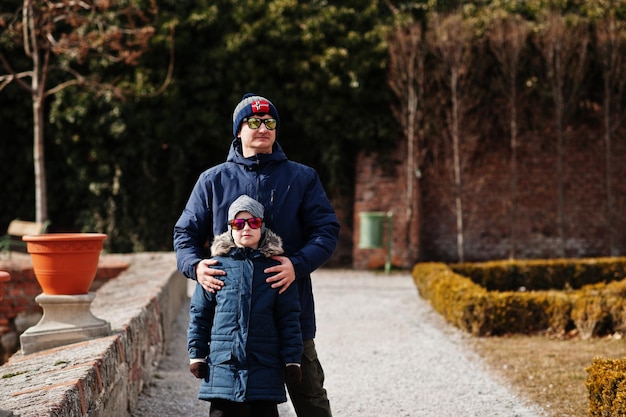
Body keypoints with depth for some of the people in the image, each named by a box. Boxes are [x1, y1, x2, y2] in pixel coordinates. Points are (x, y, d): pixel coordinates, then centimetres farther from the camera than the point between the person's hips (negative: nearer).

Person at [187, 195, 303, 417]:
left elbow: (289, 318, 4)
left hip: (264, 364, 0)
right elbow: (199, 313, 8)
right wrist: (196, 355, 5)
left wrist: (292, 360, 1)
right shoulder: (217, 265, 2)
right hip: (223, 363, 0)